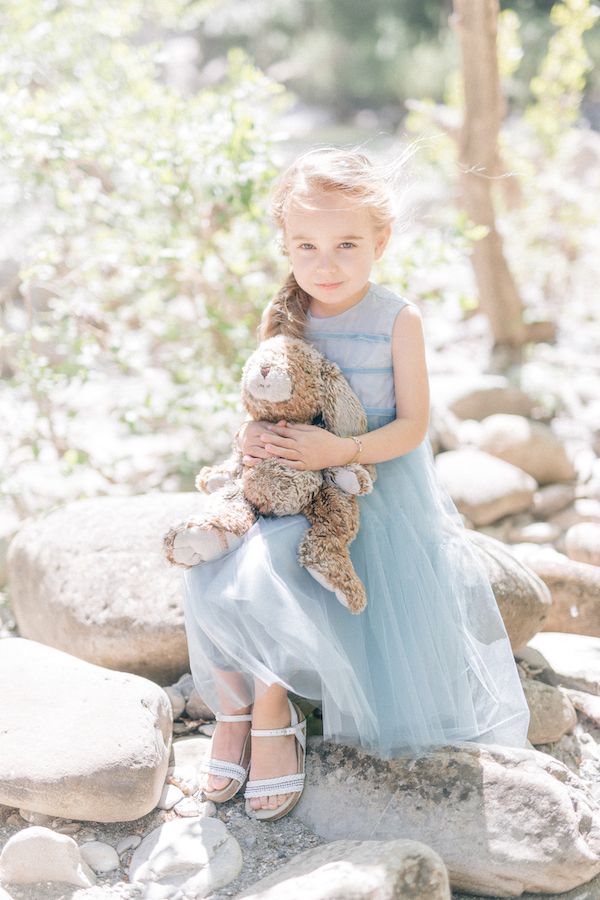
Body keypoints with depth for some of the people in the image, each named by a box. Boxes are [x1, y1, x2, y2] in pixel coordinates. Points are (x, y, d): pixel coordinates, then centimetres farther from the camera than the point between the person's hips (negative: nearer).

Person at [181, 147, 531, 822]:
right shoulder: (281, 318, 0)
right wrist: (253, 436, -14)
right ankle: (261, 703, 1)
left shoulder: (397, 320, -9)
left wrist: (344, 451, -25)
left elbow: (413, 425, -8)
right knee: (216, 581, -23)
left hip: (380, 491, -2)